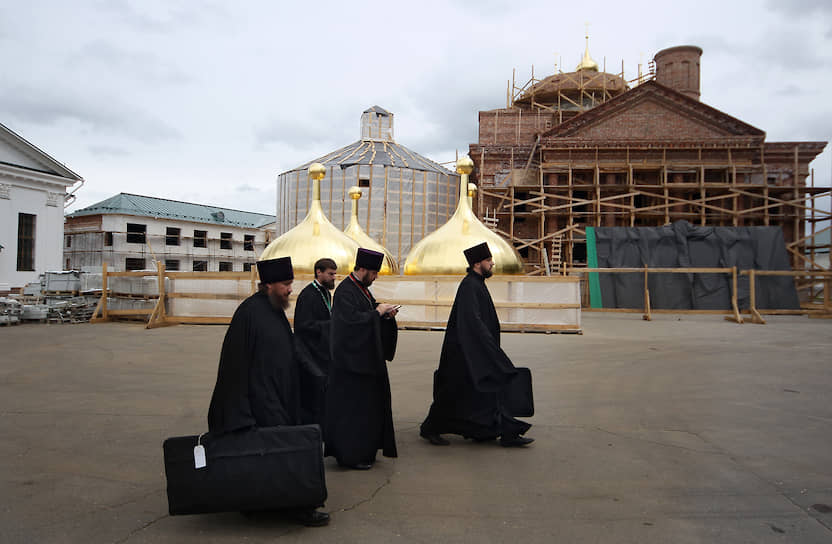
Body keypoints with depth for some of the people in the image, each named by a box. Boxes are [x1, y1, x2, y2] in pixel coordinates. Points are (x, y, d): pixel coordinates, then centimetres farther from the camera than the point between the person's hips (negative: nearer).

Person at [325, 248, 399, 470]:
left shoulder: (362, 288, 12)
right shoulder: (345, 291, -17)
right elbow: (353, 319, -26)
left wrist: (385, 313, 3)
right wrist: (377, 312, -17)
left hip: (365, 358, 10)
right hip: (352, 359, -10)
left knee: (369, 403, 15)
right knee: (353, 406, -2)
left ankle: (364, 450, 26)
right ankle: (350, 455, 9)